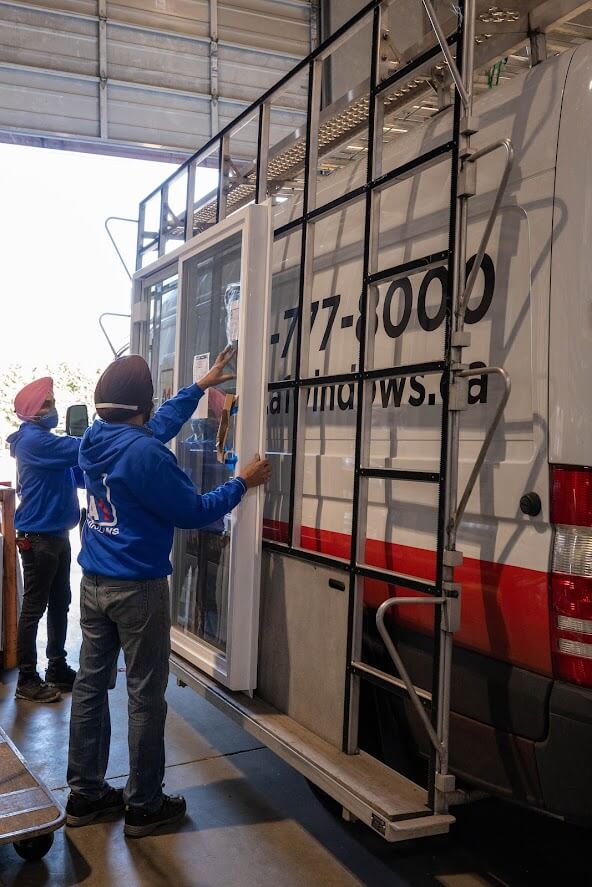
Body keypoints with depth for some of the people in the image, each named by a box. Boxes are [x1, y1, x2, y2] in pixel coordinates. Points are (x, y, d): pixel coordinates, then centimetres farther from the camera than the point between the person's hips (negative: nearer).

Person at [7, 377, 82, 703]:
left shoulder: (45, 440, 16)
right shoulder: (34, 440, -15)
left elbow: (77, 476, 16)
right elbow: (81, 449, -26)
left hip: (57, 535, 10)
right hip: (38, 537, -10)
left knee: (60, 604, 15)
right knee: (34, 608, -2)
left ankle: (57, 669, 26)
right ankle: (27, 681, 6)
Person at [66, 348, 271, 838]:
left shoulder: (96, 439, 4)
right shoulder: (145, 453, -21)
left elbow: (159, 425, 20)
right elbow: (194, 512, -15)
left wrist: (202, 385, 27)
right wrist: (243, 483, -2)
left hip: (94, 583, 8)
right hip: (138, 589, -8)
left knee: (91, 684, 13)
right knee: (146, 696, 3)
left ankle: (85, 793, 24)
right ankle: (145, 806, 13)